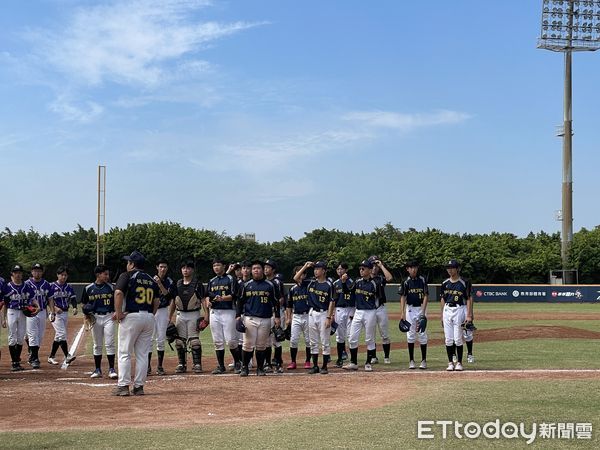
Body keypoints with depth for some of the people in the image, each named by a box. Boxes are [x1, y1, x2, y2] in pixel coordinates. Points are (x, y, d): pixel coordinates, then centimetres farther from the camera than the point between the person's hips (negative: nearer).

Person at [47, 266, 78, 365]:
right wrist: (55, 308, -25)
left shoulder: (69, 287, 11)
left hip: (65, 313, 6)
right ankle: (67, 356, -18)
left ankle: (51, 357, 18)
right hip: (56, 314, -6)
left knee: (58, 335, 9)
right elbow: (48, 300, -9)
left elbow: (73, 298, 5)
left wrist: (75, 307, -15)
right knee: (62, 334, -15)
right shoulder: (52, 286, -5)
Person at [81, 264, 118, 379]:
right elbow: (83, 303, 11)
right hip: (95, 317, 1)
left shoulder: (110, 287, 2)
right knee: (97, 345, 8)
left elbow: (116, 302, 8)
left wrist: (116, 312, -9)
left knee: (109, 344, -5)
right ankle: (97, 369, 16)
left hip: (108, 317, -1)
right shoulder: (88, 288, 1)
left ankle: (111, 369, -1)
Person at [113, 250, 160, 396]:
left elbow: (119, 293, -17)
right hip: (149, 318, 5)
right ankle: (139, 386, 9)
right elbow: (157, 300, 12)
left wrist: (118, 313, -12)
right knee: (143, 354, 8)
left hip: (131, 316, -5)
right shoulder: (151, 280, 15)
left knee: (124, 353, 1)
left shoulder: (127, 276, -2)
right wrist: (151, 315, 14)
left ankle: (123, 386, -3)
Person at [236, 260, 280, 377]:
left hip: (265, 319, 0)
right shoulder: (246, 285, 8)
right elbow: (240, 301, 11)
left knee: (261, 345, 5)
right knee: (248, 344, -4)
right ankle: (244, 368, 6)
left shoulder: (270, 285, 6)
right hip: (249, 318, 0)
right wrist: (238, 316, 2)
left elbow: (275, 302, 8)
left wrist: (277, 317, 1)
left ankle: (260, 368, 14)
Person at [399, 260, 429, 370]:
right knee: (410, 335, 2)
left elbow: (426, 296, -4)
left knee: (422, 334, 0)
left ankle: (423, 360, 6)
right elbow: (403, 297, -1)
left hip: (421, 308, -1)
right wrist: (402, 313, -11)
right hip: (410, 309, 1)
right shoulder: (406, 282, 1)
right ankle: (411, 360, 8)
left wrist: (423, 311, -13)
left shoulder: (422, 280, 0)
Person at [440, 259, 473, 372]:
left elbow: (468, 299, -4)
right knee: (448, 339, 3)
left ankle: (459, 363, 5)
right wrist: (442, 315, 11)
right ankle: (450, 363, 10)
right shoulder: (445, 283, 11)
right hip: (447, 310, 4)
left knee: (458, 339, -4)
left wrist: (469, 315, -11)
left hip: (459, 310, -4)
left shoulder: (464, 283, -3)